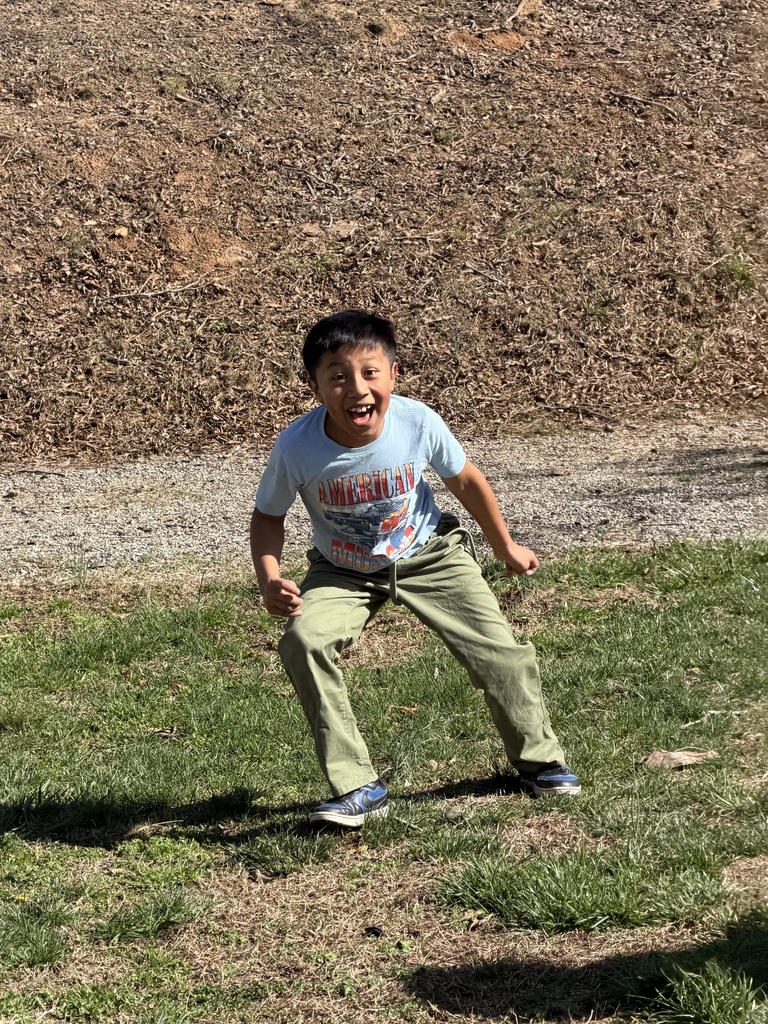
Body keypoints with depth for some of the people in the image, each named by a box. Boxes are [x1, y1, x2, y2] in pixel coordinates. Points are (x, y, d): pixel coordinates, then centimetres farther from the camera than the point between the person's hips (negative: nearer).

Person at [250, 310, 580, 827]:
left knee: (497, 648, -7)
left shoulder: (418, 422, -26)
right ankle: (357, 787, -15)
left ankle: (539, 760, 22)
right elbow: (269, 517, -9)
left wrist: (505, 546, 9)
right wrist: (270, 580, -28)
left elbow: (465, 480, -5)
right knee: (302, 641, -26)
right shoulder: (297, 447, -28)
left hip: (427, 553, 0)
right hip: (344, 571, 0)